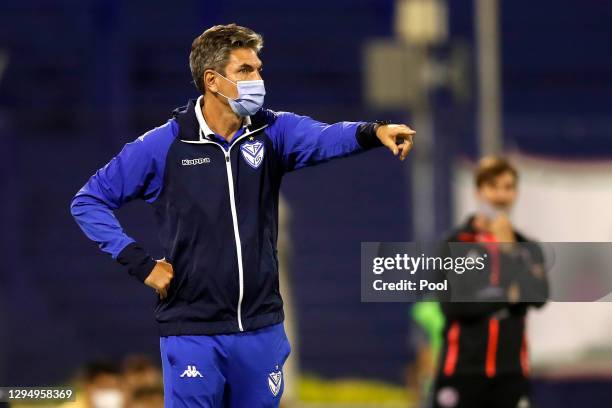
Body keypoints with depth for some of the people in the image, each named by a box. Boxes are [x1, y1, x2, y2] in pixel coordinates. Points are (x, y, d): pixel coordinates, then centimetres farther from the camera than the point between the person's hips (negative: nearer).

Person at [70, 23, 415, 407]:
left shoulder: (272, 132, 1)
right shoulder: (165, 145, -6)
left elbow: (325, 138, -21)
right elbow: (88, 202, 0)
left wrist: (374, 131, -42)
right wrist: (142, 264, -8)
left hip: (262, 329, 3)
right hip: (192, 332, -3)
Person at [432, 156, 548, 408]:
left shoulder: (527, 248, 9)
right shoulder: (456, 243, -1)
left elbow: (539, 296, -8)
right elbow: (452, 304, -11)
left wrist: (509, 248, -10)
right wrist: (507, 296, -7)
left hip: (510, 373, 3)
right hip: (463, 370, -3)